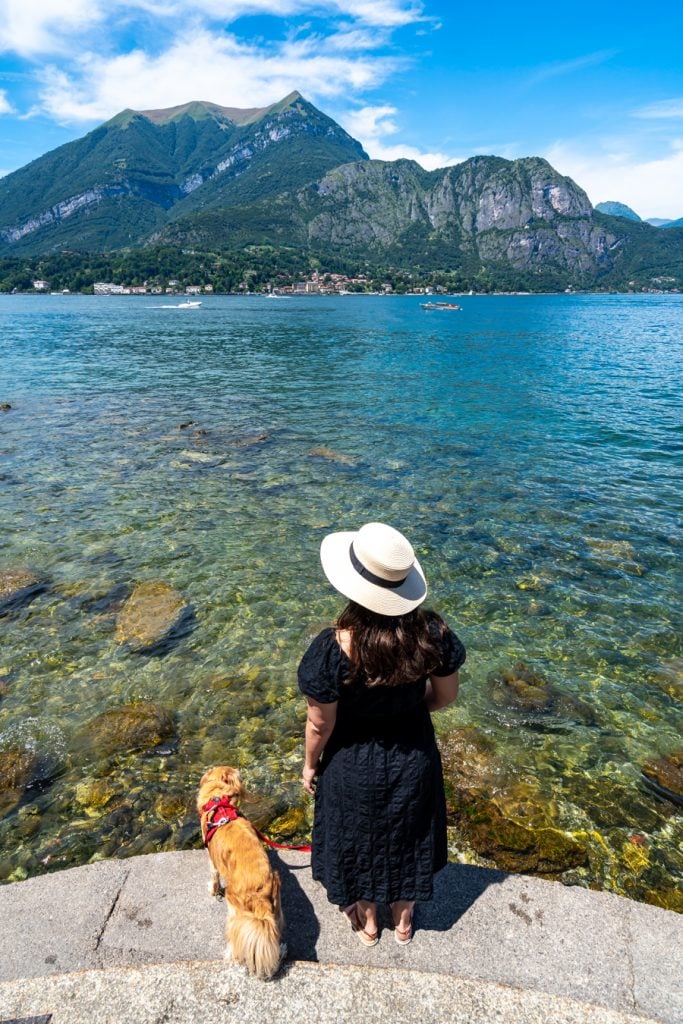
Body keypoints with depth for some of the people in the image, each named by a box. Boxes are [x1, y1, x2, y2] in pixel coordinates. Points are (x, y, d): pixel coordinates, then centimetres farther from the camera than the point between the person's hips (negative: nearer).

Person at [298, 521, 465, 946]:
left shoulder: (335, 649, -34)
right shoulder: (433, 634, -25)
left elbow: (320, 723, -20)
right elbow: (446, 695, -8)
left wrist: (310, 764, 0)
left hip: (354, 766, -2)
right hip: (414, 759, 3)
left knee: (359, 840, 27)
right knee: (406, 836, 29)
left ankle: (368, 922, 54)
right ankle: (403, 921, 55)